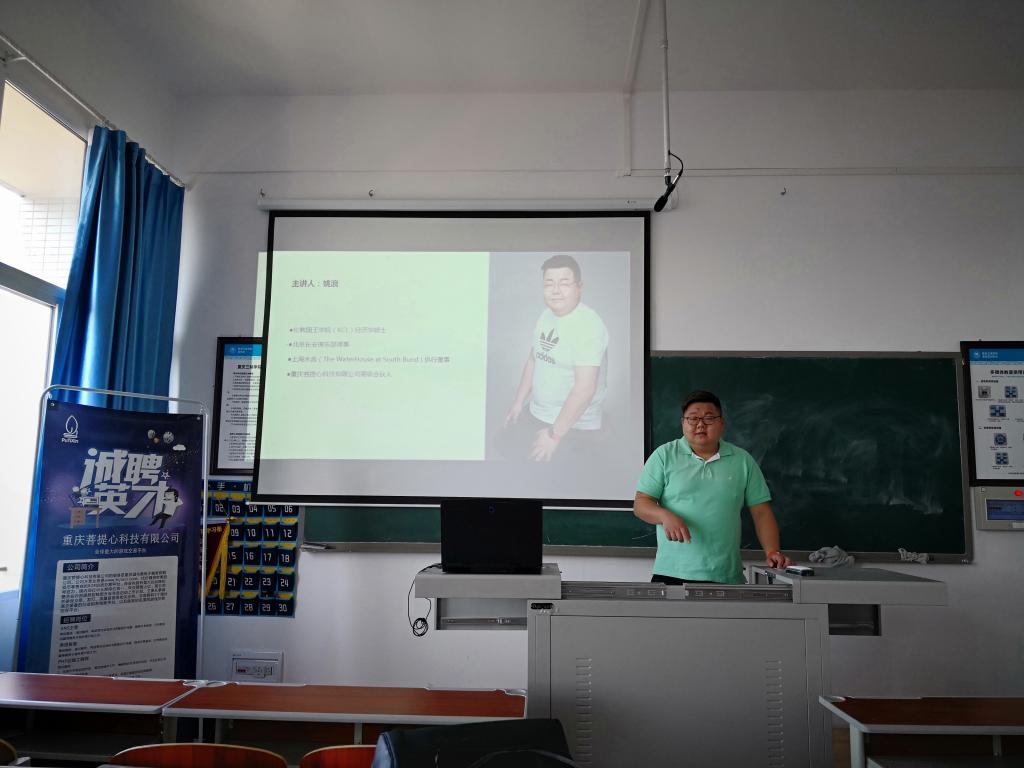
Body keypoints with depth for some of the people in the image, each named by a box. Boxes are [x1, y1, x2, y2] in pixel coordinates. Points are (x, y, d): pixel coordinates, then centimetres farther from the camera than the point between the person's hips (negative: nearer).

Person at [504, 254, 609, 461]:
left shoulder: (588, 325, -21)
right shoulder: (545, 315, 3)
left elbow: (585, 388, -26)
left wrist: (555, 435, -25)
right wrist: (519, 402, 15)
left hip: (573, 426, -7)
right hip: (536, 416, 8)